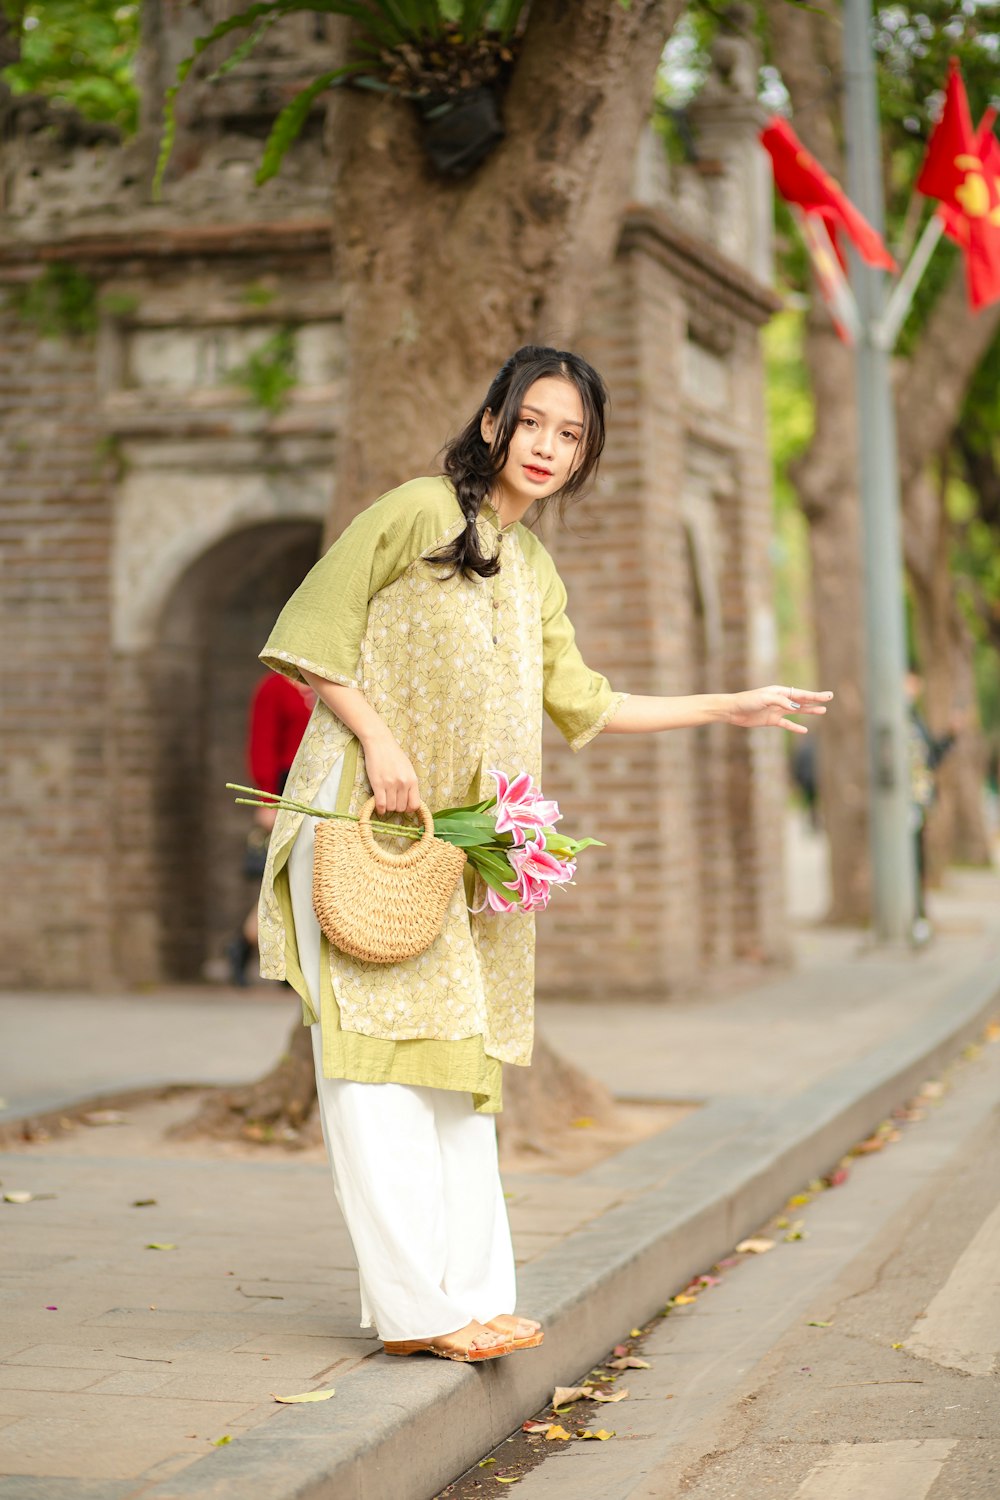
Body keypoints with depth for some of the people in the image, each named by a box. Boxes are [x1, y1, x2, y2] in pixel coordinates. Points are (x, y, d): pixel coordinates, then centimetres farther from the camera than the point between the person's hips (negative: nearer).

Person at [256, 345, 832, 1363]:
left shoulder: (534, 570, 18)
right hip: (364, 819, -8)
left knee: (459, 1053, 6)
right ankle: (416, 1303, -8)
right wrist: (379, 741, -16)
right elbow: (309, 637, -7)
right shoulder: (417, 511, -5)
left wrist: (730, 707, 25)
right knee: (377, 1051, -9)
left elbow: (580, 705, 24)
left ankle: (467, 1289, 10)